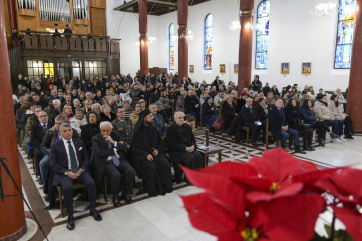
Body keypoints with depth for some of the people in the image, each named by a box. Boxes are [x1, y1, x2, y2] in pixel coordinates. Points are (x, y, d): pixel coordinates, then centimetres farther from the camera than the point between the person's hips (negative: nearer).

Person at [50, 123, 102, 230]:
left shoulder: (79, 142, 14)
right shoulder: (55, 146, 5)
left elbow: (86, 158, 13)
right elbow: (53, 164, -1)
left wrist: (81, 169, -7)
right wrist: (67, 173, -15)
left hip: (80, 171, 3)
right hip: (64, 173, -2)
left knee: (91, 183, -25)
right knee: (68, 188, -34)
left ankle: (93, 210, -5)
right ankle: (70, 217, -15)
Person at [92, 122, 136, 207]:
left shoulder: (116, 135, 13)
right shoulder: (96, 139, 2)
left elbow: (125, 147, 4)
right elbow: (100, 153, -11)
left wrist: (113, 142, -10)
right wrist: (115, 149, -5)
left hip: (120, 159, 4)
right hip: (107, 162, -4)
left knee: (131, 172, -23)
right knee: (116, 175, -33)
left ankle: (125, 193, 2)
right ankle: (115, 197, -5)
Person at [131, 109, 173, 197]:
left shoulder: (153, 129, 11)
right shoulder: (138, 131, -5)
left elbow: (160, 142, 19)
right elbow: (135, 148, -6)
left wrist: (157, 150, -2)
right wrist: (146, 155, -20)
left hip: (155, 153, 4)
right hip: (142, 155, -4)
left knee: (166, 164, -23)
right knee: (151, 167, -33)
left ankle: (166, 187, -7)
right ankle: (154, 190, -15)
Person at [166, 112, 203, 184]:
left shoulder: (187, 127, 15)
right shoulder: (171, 129, -4)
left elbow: (193, 138, 18)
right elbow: (172, 144, -13)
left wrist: (193, 146, -5)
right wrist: (185, 148, -20)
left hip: (189, 148, 6)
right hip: (177, 150, -5)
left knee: (198, 156, -21)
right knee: (191, 157, -28)